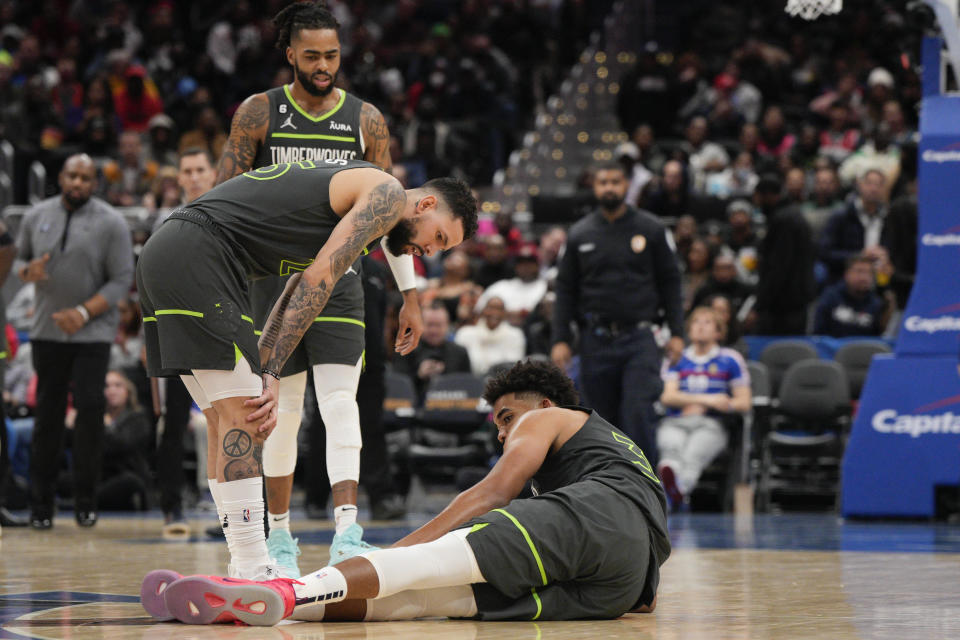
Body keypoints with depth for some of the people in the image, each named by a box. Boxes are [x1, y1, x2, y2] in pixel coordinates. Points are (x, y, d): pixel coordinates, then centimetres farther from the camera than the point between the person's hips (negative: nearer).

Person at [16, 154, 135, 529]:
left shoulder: (111, 223, -3)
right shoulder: (37, 217, 7)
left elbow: (122, 280, -6)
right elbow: (19, 258, 16)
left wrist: (84, 312, -16)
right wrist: (28, 272, -9)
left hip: (93, 333, -2)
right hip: (47, 330, 2)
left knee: (90, 407, -8)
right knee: (48, 413, 3)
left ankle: (86, 502, 2)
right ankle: (40, 505, 9)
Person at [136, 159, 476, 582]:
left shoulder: (352, 189, 29)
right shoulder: (386, 193, -1)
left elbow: (292, 301, 21)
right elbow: (318, 279, -9)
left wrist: (265, 376, 8)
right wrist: (272, 376, -8)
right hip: (196, 257, -10)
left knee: (228, 424, 12)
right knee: (243, 418, -10)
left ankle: (247, 569, 15)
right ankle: (250, 572, -12)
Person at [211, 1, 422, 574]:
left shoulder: (366, 120, 3)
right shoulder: (259, 113, 0)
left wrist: (410, 294, 3)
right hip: (275, 275, 0)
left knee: (340, 401, -13)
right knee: (285, 409, 4)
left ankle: (347, 532, -22)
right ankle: (280, 536, 17)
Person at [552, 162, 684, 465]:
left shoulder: (650, 229, 6)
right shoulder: (580, 235, 9)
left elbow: (670, 282, 8)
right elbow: (566, 289, 10)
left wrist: (676, 333, 0)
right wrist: (561, 339, 1)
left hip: (639, 339, -2)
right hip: (596, 342, 2)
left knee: (638, 412, -15)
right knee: (604, 418, 5)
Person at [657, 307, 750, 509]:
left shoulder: (730, 360, 16)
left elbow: (744, 403, 12)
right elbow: (668, 397, 6)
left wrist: (701, 407, -1)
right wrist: (707, 399, -8)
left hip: (710, 424, -1)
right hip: (675, 423, 1)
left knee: (694, 454, -37)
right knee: (672, 447, -37)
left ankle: (678, 490, -69)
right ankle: (668, 474, -72)